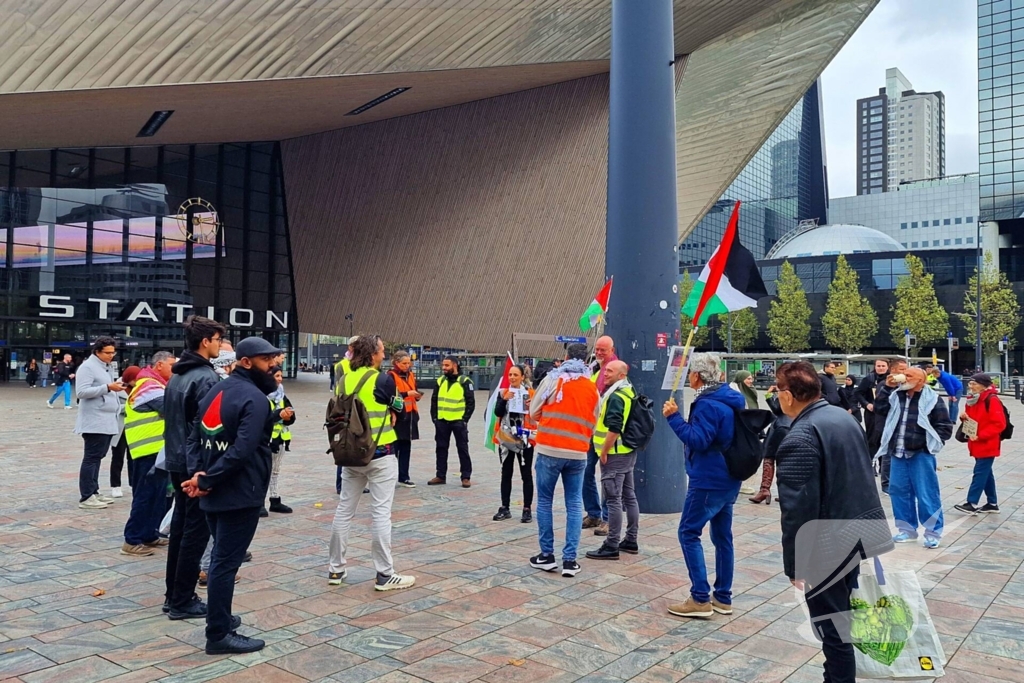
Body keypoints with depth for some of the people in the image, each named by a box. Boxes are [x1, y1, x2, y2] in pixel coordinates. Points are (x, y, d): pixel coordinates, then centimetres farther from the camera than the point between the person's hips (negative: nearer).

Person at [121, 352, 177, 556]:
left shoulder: (153, 384, 21)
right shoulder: (151, 385, -13)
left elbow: (165, 410, 17)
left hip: (155, 448, 11)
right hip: (150, 449, -11)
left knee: (157, 495, 14)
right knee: (146, 495, -7)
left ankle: (149, 535, 21)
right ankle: (132, 540, -1)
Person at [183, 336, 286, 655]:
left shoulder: (215, 391, 12)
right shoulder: (255, 398, -17)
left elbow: (194, 438, 9)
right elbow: (242, 450, -26)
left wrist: (200, 473, -3)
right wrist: (206, 480, -17)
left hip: (214, 493, 9)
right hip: (240, 494, -9)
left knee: (221, 557, 21)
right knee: (226, 561, -1)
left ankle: (220, 617, 34)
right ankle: (219, 634, 8)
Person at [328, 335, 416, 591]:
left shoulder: (343, 380, 4)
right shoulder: (384, 380, -13)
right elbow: (395, 409, 1)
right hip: (380, 454, -6)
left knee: (344, 510, 13)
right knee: (381, 513, -2)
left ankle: (335, 570, 21)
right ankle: (385, 575, 4)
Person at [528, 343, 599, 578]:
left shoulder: (553, 380, -2)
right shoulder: (593, 389, 9)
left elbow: (534, 413, 3)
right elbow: (592, 425, 14)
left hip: (549, 450, -3)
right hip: (578, 453, 3)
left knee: (545, 501, 9)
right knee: (574, 504, 8)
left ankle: (547, 555, 13)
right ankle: (570, 559, 7)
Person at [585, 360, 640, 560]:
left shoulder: (616, 396, -18)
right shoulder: (629, 392, 14)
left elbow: (614, 429, -26)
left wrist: (604, 451, -18)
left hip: (615, 454, -10)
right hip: (628, 452, 10)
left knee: (613, 499, -6)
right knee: (629, 496, 14)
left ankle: (611, 546, -3)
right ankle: (631, 541, 23)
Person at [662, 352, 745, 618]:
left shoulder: (708, 404, -19)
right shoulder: (732, 400, 11)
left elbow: (697, 440, -25)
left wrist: (674, 417, -21)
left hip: (708, 481, -10)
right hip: (728, 479, 10)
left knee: (689, 533, -3)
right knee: (722, 536, 13)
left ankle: (700, 599, -4)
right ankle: (723, 597, 20)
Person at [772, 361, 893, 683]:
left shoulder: (799, 439, -23)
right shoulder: (843, 416, 6)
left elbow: (798, 510, -23)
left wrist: (794, 565, -14)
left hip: (829, 545, -9)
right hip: (861, 530, 10)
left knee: (832, 627, 4)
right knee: (842, 616, 23)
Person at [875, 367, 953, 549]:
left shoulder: (931, 399, -6)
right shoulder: (896, 396, 8)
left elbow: (945, 426, -3)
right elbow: (879, 409, 0)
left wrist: (931, 442, -12)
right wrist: (887, 388, -5)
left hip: (921, 454, -5)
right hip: (898, 453, 5)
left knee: (927, 494, -2)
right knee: (899, 491, 11)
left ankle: (933, 532, 10)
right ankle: (907, 529, 23)